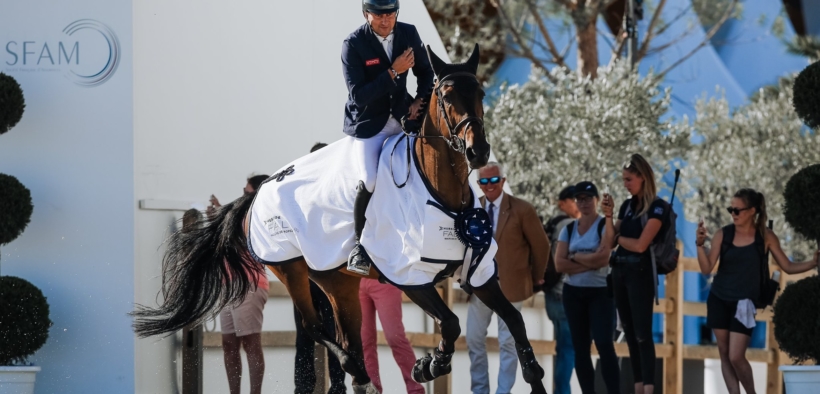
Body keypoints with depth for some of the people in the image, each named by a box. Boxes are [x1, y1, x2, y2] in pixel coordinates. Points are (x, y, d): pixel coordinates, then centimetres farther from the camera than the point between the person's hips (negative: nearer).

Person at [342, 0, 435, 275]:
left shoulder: (408, 34, -1)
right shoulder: (353, 45, -14)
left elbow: (425, 72, 14)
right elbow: (358, 95, -19)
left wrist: (420, 100, -5)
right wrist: (393, 73, -24)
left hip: (403, 116, 5)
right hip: (368, 123, -4)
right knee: (369, 181, -24)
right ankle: (359, 246, -6)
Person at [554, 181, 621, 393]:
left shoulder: (605, 225, -5)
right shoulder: (569, 229, 8)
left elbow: (603, 258, -19)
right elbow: (560, 264, -3)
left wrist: (575, 258, -6)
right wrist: (589, 263, -13)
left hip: (600, 291, -5)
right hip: (573, 293, 5)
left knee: (604, 343, -14)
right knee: (580, 346, 5)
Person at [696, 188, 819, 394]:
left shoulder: (766, 237, -5)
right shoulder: (723, 234, -3)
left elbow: (788, 267, 0)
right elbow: (707, 268, -7)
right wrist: (700, 245, -21)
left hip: (743, 302, -3)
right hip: (718, 299, 3)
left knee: (736, 356, -10)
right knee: (725, 354, 4)